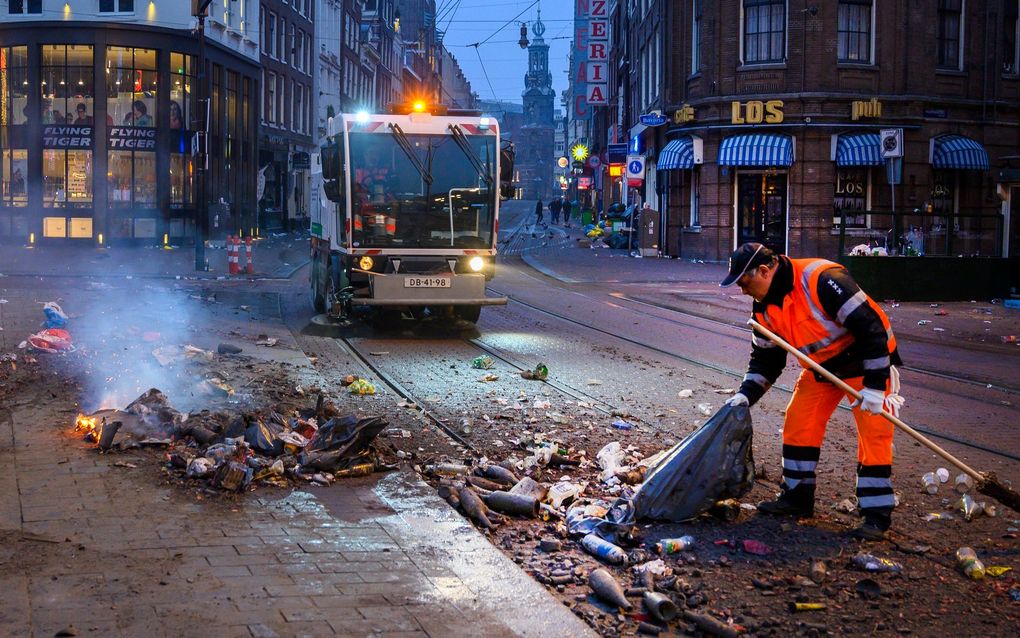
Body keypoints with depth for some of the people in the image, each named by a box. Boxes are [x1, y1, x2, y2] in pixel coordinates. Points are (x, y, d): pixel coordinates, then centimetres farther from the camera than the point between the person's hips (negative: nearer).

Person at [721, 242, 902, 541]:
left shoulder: (822, 280, -31)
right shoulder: (765, 307, -4)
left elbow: (870, 326, -30)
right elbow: (765, 357, 8)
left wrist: (874, 385, -29)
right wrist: (746, 394, -6)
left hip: (866, 361, -8)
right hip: (822, 367, 8)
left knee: (873, 434, -11)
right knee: (798, 424, 4)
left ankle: (877, 516, -5)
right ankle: (797, 497, 18)